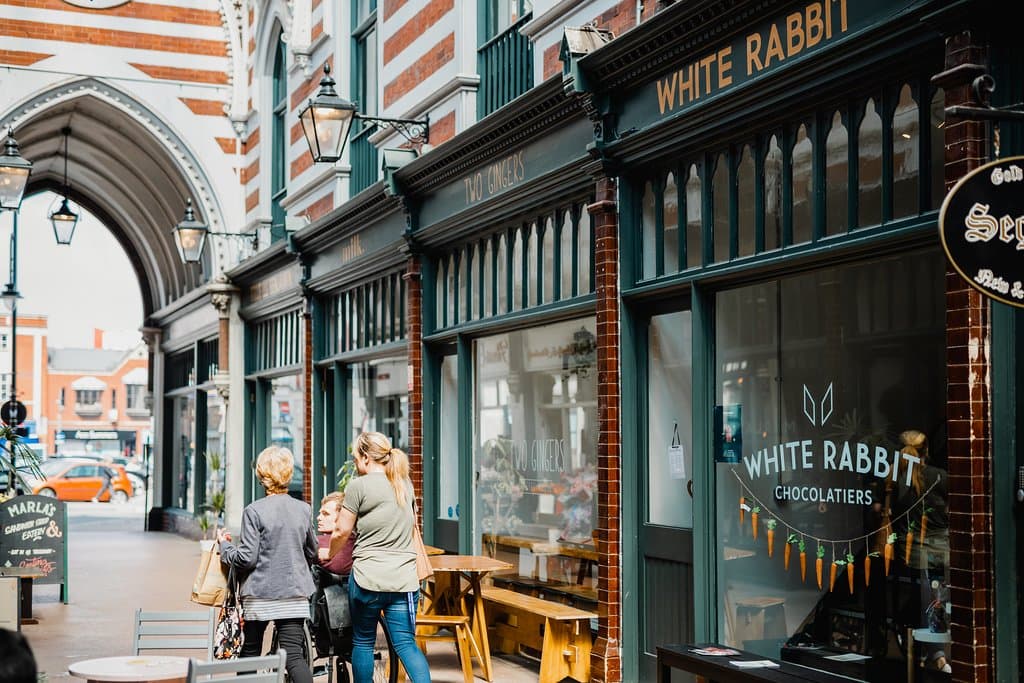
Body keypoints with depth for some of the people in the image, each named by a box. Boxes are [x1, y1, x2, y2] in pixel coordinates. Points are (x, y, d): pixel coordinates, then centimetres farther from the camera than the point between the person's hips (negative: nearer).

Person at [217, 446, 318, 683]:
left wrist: (224, 545, 6)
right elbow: (312, 554, 13)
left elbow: (247, 558, -12)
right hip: (295, 594, 3)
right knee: (294, 656, -3)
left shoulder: (254, 511, -11)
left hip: (259, 595, -2)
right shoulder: (304, 509, 2)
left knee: (250, 653, 14)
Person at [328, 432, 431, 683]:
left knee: (363, 642, 12)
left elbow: (342, 533, -1)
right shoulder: (405, 484, 13)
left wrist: (329, 555, 19)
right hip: (404, 578, 4)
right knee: (406, 643, 3)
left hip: (368, 577, -4)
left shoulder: (359, 486, -6)